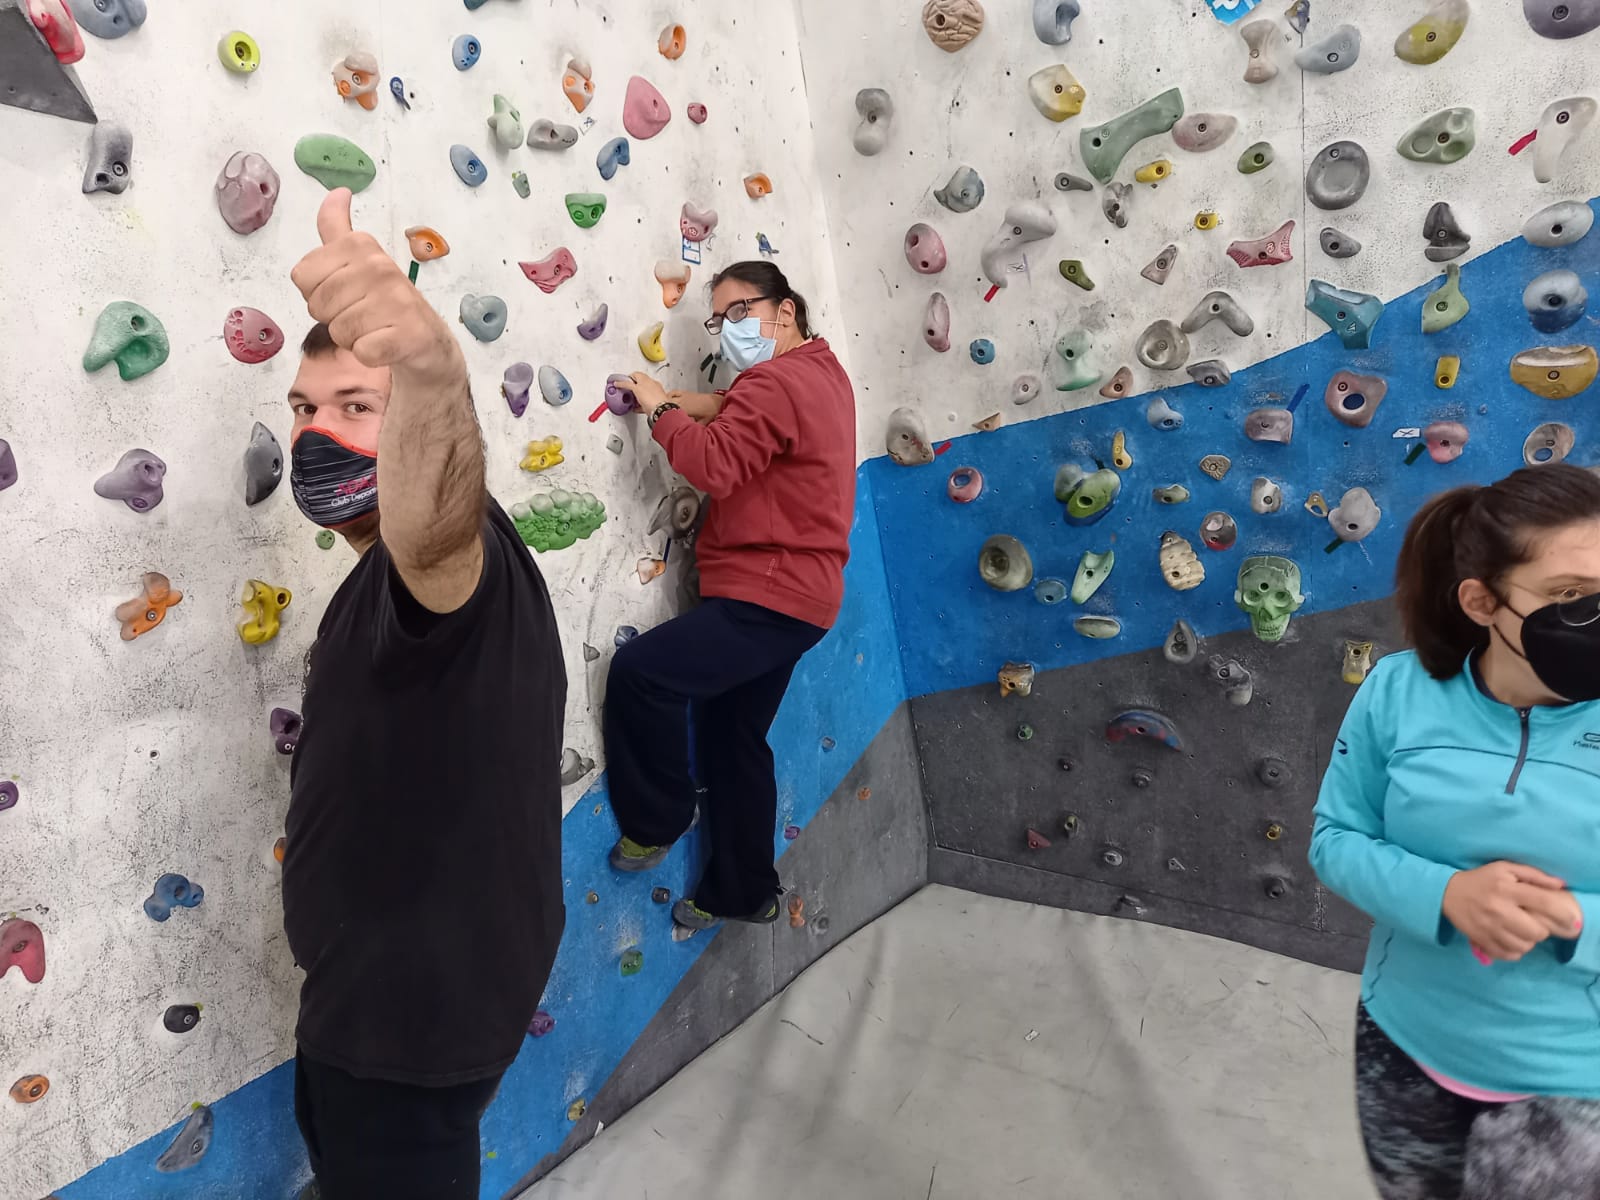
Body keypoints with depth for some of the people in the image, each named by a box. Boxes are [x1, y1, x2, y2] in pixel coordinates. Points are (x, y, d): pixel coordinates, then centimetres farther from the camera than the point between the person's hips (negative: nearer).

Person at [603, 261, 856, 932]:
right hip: (795, 595, 11)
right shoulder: (822, 370, 17)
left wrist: (659, 410, -10)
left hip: (769, 596, -11)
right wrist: (684, 403, 5)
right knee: (733, 740, 16)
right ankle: (742, 890, 27)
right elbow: (745, 413, 24)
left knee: (638, 672, -20)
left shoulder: (776, 382, -14)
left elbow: (714, 464, -25)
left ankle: (655, 824, -2)